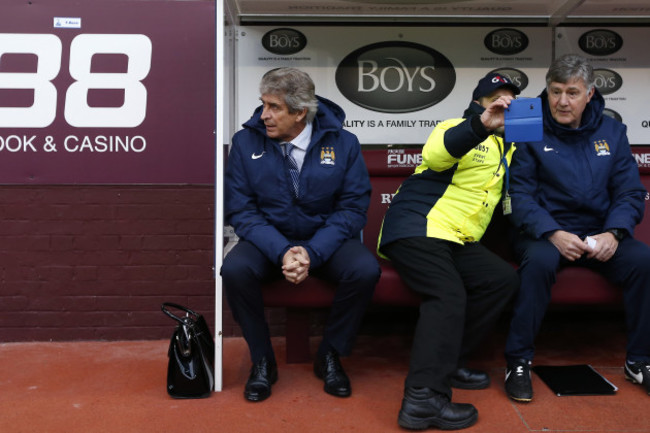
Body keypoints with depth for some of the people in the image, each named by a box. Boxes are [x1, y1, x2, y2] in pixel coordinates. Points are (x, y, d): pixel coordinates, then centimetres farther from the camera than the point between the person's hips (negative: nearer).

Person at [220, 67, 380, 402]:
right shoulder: (246, 141, -6)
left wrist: (312, 252, -22)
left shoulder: (343, 142, -7)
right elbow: (240, 209, -8)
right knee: (235, 269, -31)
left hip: (325, 240, 0)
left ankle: (330, 356, -2)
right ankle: (262, 360, -5)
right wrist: (281, 251, -24)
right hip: (269, 240, 0)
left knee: (366, 270, -29)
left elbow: (352, 207, -7)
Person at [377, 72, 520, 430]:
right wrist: (481, 124, -37)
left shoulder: (508, 146, 26)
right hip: (417, 228, -7)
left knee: (504, 279, -14)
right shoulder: (458, 129, 3)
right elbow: (435, 155, -22)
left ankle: (445, 361, -6)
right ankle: (423, 400, -28)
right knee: (449, 294, -27)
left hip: (458, 240, 7)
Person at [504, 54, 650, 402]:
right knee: (539, 261, -35)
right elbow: (520, 196, -9)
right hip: (545, 232, -3)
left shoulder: (611, 131, 8)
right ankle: (518, 361, -19)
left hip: (600, 233, 4)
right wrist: (553, 234, -24)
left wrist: (613, 233, -14)